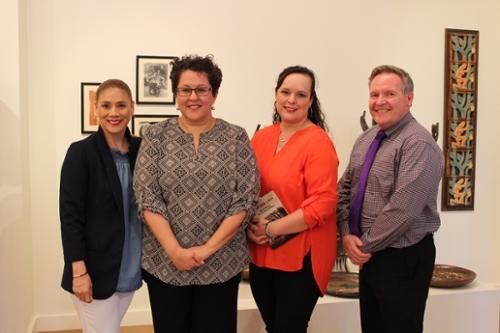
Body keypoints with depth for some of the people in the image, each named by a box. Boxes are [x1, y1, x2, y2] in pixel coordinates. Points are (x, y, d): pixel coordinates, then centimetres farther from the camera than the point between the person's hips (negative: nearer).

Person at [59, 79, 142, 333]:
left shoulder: (141, 149, 2)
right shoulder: (81, 152, -11)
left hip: (130, 268, 5)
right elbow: (70, 215, -13)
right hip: (96, 269, -5)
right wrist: (79, 271, -17)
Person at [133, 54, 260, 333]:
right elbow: (147, 198, -5)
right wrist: (175, 251, -13)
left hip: (222, 264, 0)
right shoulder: (156, 137, 1)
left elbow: (245, 201, -6)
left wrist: (207, 249, -11)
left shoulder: (237, 138, -1)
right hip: (165, 264, 1)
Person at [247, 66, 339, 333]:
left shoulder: (318, 142, -12)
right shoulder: (260, 138, 6)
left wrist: (272, 229, -17)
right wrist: (250, 226, -6)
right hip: (261, 254, 6)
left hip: (301, 257, -6)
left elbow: (323, 203, -18)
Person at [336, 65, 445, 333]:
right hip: (369, 256, 7)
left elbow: (403, 209, -24)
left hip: (404, 258, -7)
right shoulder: (365, 140, 8)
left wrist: (365, 245, -14)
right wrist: (347, 234, -5)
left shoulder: (418, 144, -18)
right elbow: (345, 188, 10)